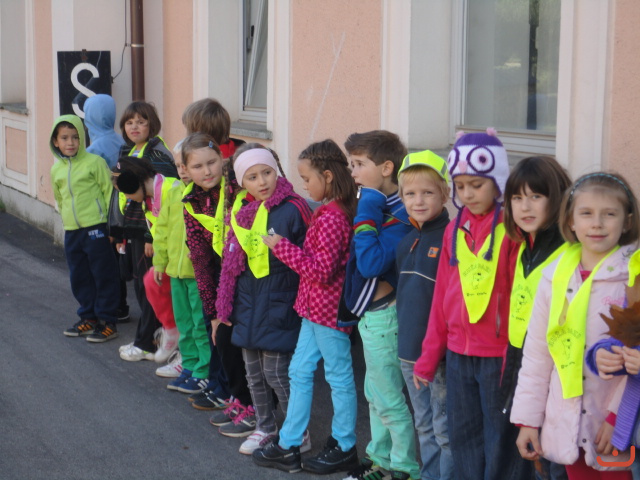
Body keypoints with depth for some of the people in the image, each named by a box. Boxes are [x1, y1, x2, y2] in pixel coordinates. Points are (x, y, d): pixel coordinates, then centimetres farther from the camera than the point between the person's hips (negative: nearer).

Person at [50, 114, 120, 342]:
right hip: (71, 230, 6)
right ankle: (89, 317, 26)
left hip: (95, 228, -6)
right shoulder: (56, 169, 8)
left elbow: (109, 192, -6)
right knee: (79, 277, 13)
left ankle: (107, 321, 8)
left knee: (104, 276, 1)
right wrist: (67, 218, 16)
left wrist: (110, 222, -7)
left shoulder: (94, 162, -9)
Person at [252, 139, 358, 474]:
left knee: (339, 377, 5)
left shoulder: (331, 218, -22)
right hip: (316, 308, 10)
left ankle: (345, 447, 19)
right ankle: (288, 445, 22)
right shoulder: (330, 211, 8)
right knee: (299, 371, 14)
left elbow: (322, 271, -25)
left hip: (327, 309, -10)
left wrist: (283, 247, -21)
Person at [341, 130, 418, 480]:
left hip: (382, 317, -10)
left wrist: (366, 215, -27)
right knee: (375, 393, 21)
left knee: (388, 399, 1)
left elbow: (371, 263, -31)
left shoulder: (398, 215, -21)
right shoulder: (378, 207, 8)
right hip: (371, 316, 10)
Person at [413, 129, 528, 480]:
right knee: (463, 438, 14)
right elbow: (442, 296, 12)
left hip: (500, 355, -6)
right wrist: (429, 355, 13)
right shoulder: (455, 230, 8)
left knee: (501, 441, 3)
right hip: (458, 354, 6)